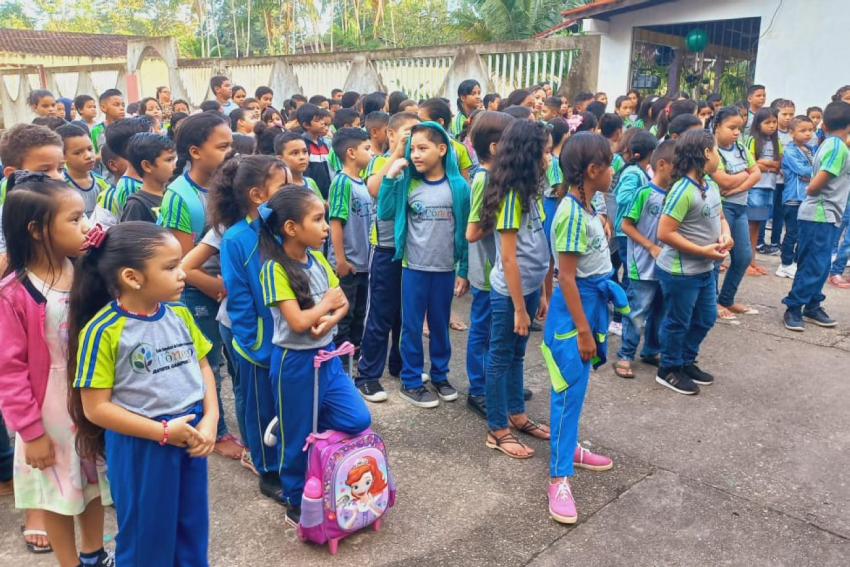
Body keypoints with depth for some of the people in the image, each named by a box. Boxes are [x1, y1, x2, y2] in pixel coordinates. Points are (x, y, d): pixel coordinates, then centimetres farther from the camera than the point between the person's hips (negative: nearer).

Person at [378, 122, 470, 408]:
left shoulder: (458, 186, -5)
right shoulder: (407, 183, -3)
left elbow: (465, 230, -1)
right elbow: (385, 213, -8)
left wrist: (464, 270, -1)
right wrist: (390, 177, -13)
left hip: (446, 268, 0)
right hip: (414, 267, 0)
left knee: (440, 324, 14)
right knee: (412, 325, 7)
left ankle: (440, 375, 31)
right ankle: (411, 382, 19)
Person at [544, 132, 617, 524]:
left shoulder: (585, 208, 7)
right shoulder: (572, 215, -22)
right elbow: (567, 277, -22)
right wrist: (583, 331, -20)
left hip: (592, 301, 10)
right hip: (574, 307, -9)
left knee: (575, 386, 20)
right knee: (569, 390, -5)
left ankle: (568, 448, 36)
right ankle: (559, 477, 3)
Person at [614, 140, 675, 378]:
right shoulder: (644, 193, -13)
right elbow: (626, 225, -11)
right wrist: (651, 247, -15)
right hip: (644, 266, -7)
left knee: (660, 311, 16)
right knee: (637, 312, 0)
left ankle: (651, 351, 31)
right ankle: (625, 355, 11)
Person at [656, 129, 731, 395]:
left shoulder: (710, 185, 4)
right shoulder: (683, 190, -23)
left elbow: (720, 217, 18)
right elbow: (664, 233, -26)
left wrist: (725, 234, -6)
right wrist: (703, 251, -22)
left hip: (705, 269, 9)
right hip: (680, 272, -9)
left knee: (706, 318, 20)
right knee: (678, 322, 6)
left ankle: (686, 362, 38)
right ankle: (669, 370, 24)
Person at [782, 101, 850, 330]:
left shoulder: (828, 144, 12)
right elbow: (815, 185, -21)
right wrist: (810, 192, -2)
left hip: (823, 215, 9)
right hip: (821, 215, -9)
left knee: (818, 265, 14)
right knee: (814, 265, -5)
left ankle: (812, 307, 21)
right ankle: (793, 308, 1)